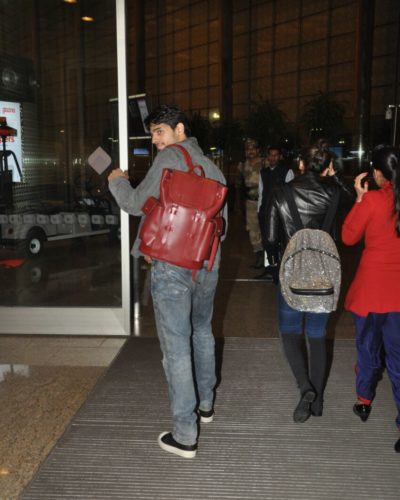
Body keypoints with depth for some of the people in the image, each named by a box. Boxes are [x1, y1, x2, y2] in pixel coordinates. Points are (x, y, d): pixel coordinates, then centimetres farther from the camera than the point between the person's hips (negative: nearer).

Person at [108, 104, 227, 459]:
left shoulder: (169, 158, -7)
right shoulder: (212, 168, 13)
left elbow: (137, 204, -7)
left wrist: (117, 181, 11)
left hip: (172, 267, -7)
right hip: (208, 265, 7)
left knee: (177, 348, -1)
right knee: (202, 332, 25)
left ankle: (184, 436, 7)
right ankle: (206, 404, 40)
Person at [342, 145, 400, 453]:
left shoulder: (372, 199, -14)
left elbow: (349, 237, -3)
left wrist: (360, 198, -3)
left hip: (372, 285, -3)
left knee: (369, 346, 17)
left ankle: (364, 401, 35)